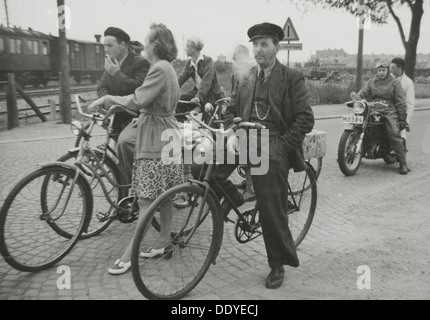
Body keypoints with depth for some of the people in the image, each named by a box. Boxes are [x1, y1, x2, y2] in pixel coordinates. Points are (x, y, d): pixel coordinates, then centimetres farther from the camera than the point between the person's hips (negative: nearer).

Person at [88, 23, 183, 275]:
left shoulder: (160, 68, -15)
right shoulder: (167, 68, 18)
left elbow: (137, 101, -23)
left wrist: (108, 98, -10)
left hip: (156, 143, -10)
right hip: (165, 139, 10)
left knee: (147, 200, -5)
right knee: (164, 197, 14)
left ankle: (129, 255, 2)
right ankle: (164, 244, 24)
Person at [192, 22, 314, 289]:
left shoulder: (292, 78, 2)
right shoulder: (246, 80, 18)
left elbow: (305, 119, -5)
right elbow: (232, 111, 20)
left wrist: (279, 144, -15)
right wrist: (231, 129, -3)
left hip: (272, 147, -5)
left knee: (272, 212, -5)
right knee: (201, 167, -17)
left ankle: (278, 265, 18)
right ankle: (231, 197, 10)